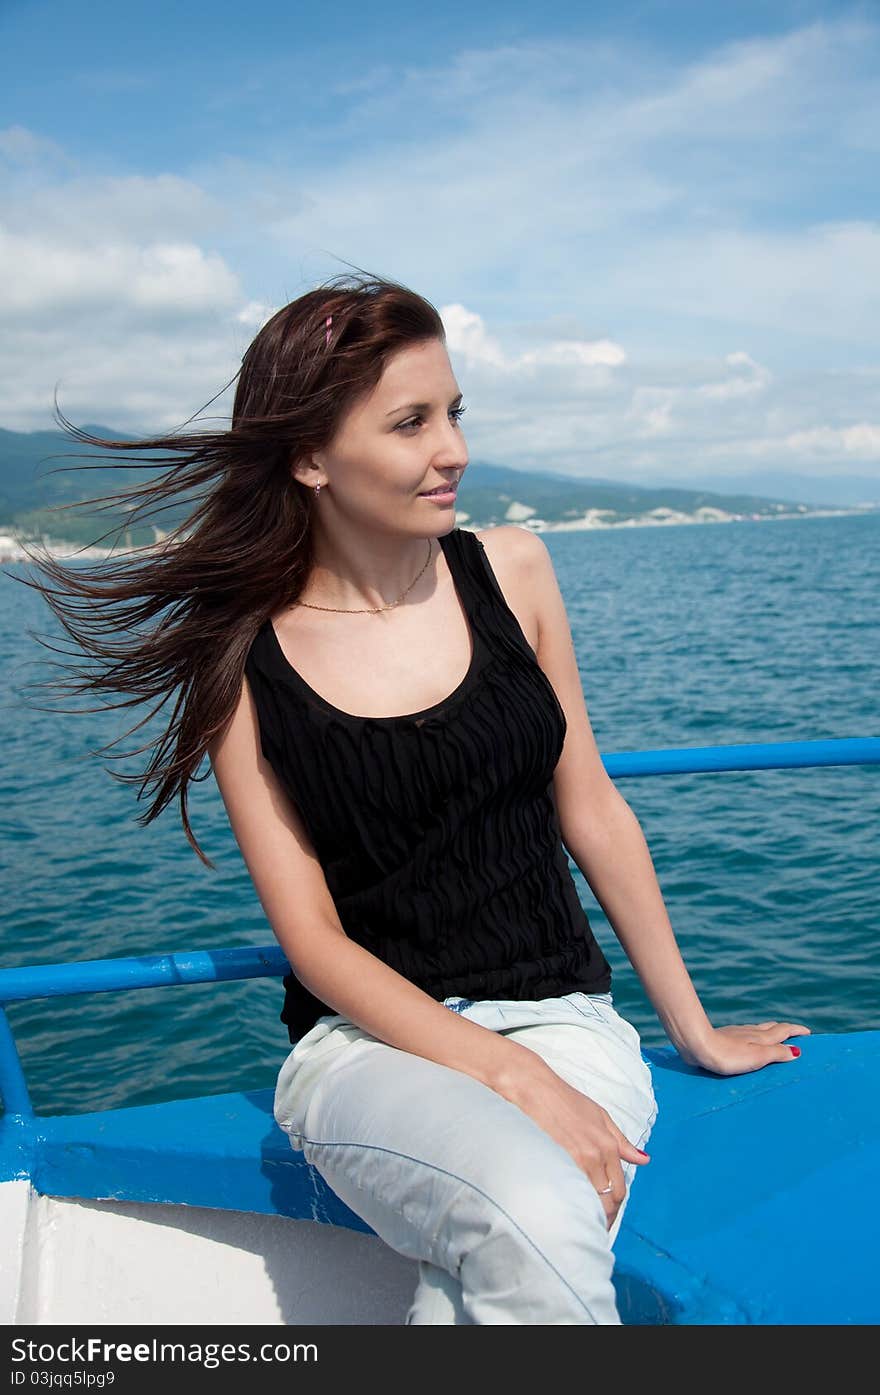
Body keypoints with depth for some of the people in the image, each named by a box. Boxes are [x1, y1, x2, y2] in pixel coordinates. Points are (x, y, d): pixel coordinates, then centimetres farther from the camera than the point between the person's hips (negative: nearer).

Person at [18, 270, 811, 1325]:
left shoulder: (508, 570, 2)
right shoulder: (246, 664, -4)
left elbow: (589, 807, 9)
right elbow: (313, 938, -6)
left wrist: (695, 1031, 13)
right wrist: (510, 1078, -18)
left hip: (562, 1014, 2)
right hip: (368, 1041, -1)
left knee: (493, 1287, -29)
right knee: (542, 1225, -32)